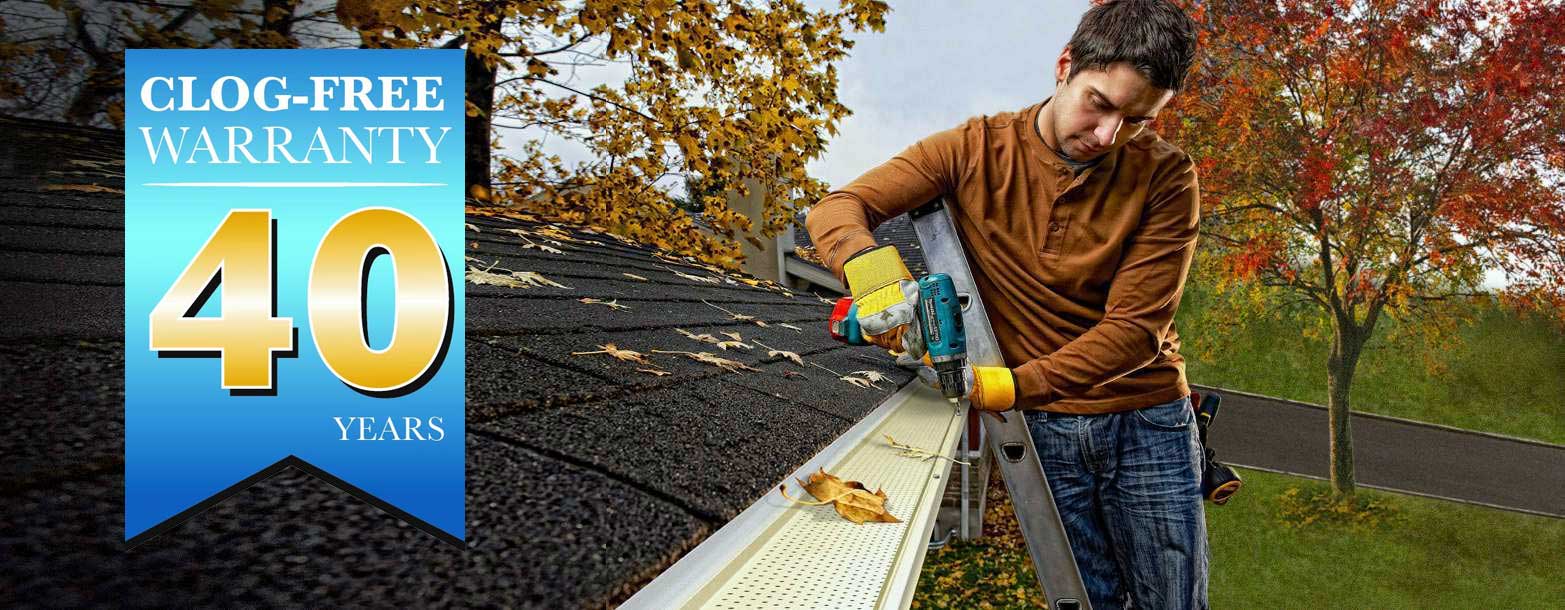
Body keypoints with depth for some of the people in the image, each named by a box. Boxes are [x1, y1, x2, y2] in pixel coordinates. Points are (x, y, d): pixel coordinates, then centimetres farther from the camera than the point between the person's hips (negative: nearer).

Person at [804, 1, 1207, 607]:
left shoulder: (1165, 175, -11)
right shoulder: (978, 149, -8)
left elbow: (1135, 329, -17)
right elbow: (835, 209, -10)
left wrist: (1008, 387, -28)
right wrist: (872, 269, -33)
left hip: (1146, 421, 0)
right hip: (1040, 428, 0)